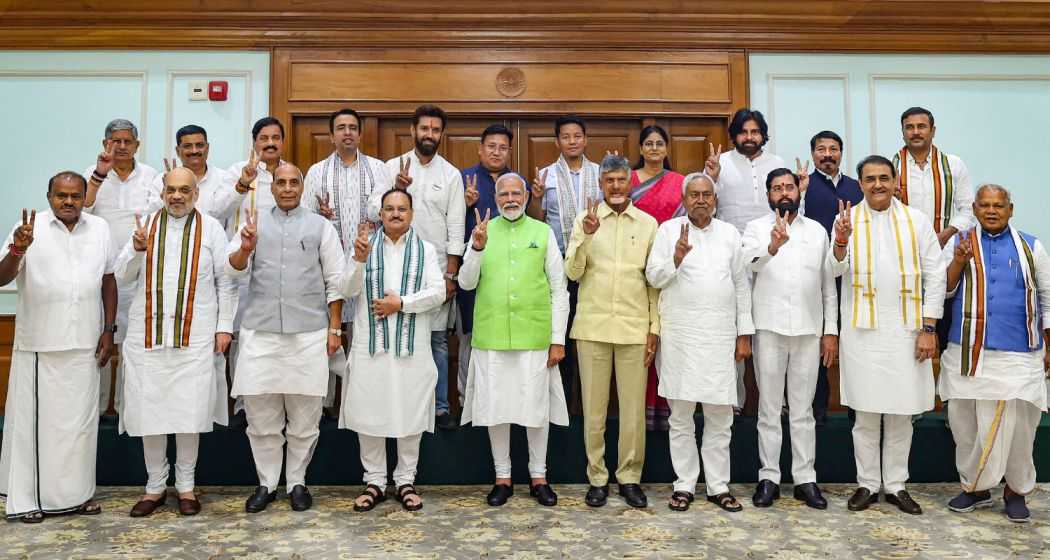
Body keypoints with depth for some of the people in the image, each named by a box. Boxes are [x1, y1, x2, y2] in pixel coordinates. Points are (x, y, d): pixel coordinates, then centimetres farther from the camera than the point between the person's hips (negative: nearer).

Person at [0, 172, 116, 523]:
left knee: (80, 418, 10)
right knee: (34, 418, 5)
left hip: (84, 345, 3)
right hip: (38, 345, -2)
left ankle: (77, 493, 22)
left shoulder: (100, 228, 5)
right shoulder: (29, 228, -4)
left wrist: (108, 330, 6)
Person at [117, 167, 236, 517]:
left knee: (190, 412, 2)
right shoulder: (145, 225, 10)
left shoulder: (211, 228, 4)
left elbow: (225, 281, 2)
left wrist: (224, 326, -3)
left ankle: (186, 485, 17)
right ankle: (155, 486, 20)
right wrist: (137, 250, -10)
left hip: (195, 335, -2)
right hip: (149, 333, 2)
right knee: (149, 410, 6)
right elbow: (122, 275, 9)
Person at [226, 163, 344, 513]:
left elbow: (335, 281, 5)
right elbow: (234, 270, -1)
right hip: (260, 332, 1)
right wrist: (245, 249, -23)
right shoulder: (255, 223, 10)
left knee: (304, 416, 6)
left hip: (308, 333, -1)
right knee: (261, 414, 7)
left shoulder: (321, 226, 7)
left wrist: (335, 329, 0)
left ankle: (297, 482, 21)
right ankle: (266, 484, 21)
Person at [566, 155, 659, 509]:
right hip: (593, 326, 0)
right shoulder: (585, 220, 3)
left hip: (635, 328, 1)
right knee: (594, 407, 7)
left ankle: (629, 477, 20)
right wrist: (586, 236, -17)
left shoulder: (648, 224, 5)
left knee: (634, 407, 5)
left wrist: (655, 327, 3)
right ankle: (597, 477, 19)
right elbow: (572, 273, -3)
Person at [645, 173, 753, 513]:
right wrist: (676, 258, -18)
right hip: (679, 334, -2)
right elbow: (653, 277, 0)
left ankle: (719, 486, 17)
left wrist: (744, 334, 7)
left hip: (720, 335, 2)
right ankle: (684, 485, 16)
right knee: (681, 415, 5)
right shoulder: (669, 230, 4)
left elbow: (741, 285, 11)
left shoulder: (729, 233, 11)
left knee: (720, 416, 7)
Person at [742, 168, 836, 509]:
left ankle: (805, 478, 16)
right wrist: (773, 246, -40)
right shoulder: (756, 228, 2)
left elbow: (829, 285, 11)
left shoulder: (817, 231, 11)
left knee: (802, 409, 9)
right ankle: (769, 477, 13)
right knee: (769, 408, 5)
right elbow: (749, 264, -20)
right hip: (769, 329, -2)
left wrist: (831, 330, 5)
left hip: (809, 330, 2)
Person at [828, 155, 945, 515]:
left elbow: (935, 276, 2)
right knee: (866, 413, 6)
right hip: (862, 330, -1)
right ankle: (868, 484, 18)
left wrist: (928, 328, -3)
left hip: (906, 329, 1)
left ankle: (896, 485, 21)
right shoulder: (848, 219, 2)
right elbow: (835, 270, -7)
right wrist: (840, 242, -27)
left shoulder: (916, 221, 3)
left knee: (901, 413, 9)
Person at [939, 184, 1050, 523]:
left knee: (1018, 425, 2)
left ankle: (1016, 490, 20)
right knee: (966, 423, 7)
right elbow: (944, 292, 2)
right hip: (968, 353, 1)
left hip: (1018, 355, -1)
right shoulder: (959, 243, 6)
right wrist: (958, 262, -14)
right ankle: (974, 487, 22)